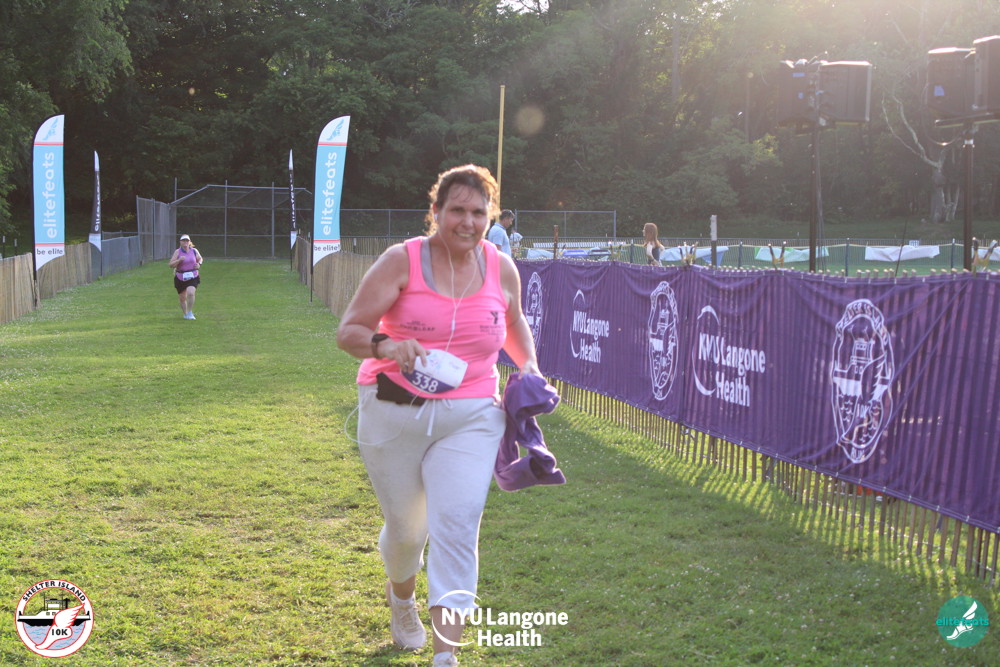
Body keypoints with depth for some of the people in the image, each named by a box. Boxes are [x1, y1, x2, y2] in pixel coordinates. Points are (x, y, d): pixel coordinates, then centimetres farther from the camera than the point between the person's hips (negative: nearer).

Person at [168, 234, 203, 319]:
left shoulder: (194, 251, 3)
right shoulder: (177, 252, -6)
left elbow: (200, 259, 22)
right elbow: (171, 265, -10)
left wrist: (199, 264, 0)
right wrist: (179, 260, -26)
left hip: (192, 277, 0)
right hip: (180, 278, 0)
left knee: (190, 293, -24)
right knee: (182, 298, 10)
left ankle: (190, 313, -10)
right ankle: (185, 314, 32)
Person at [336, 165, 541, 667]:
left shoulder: (501, 268, 4)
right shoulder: (402, 260, -7)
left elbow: (513, 324, 25)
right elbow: (347, 332, -9)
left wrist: (528, 367, 8)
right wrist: (383, 345, -29)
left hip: (469, 418, 1)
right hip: (393, 416, -1)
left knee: (457, 526, -14)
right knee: (406, 526, 13)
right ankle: (400, 595, 49)